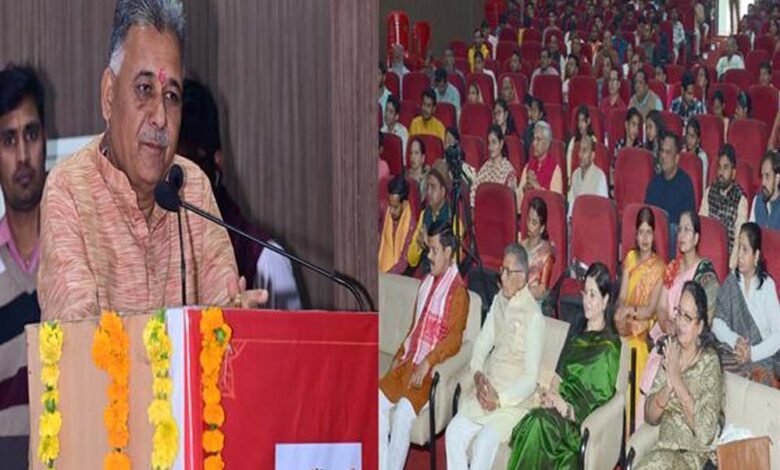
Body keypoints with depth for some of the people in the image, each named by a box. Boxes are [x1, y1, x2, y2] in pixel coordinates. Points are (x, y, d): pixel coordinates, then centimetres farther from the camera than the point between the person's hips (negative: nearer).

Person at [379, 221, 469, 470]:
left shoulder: (457, 291, -9)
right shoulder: (427, 283, 17)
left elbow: (454, 339, -18)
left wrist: (426, 363, -26)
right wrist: (399, 355, 11)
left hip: (433, 370, -8)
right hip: (409, 363, 8)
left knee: (402, 412, -28)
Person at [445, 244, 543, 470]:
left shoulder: (533, 316, -15)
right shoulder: (498, 301, 9)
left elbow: (530, 378, -16)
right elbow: (482, 342, 13)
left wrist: (500, 400, -24)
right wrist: (478, 375, -6)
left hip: (514, 398, -7)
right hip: (487, 388, 7)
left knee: (484, 443, -27)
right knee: (453, 432, -12)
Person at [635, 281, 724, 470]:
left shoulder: (709, 363, -8)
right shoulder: (670, 352, 7)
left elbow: (705, 432, -17)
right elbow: (650, 416, 7)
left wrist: (677, 380, -18)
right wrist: (667, 387, -13)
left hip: (695, 455, -4)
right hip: (665, 448, 4)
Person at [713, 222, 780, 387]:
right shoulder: (731, 281, 10)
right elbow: (717, 322, 6)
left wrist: (753, 353, -16)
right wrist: (734, 340, -13)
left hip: (762, 359, -2)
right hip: (733, 354, 2)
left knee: (761, 376, -35)